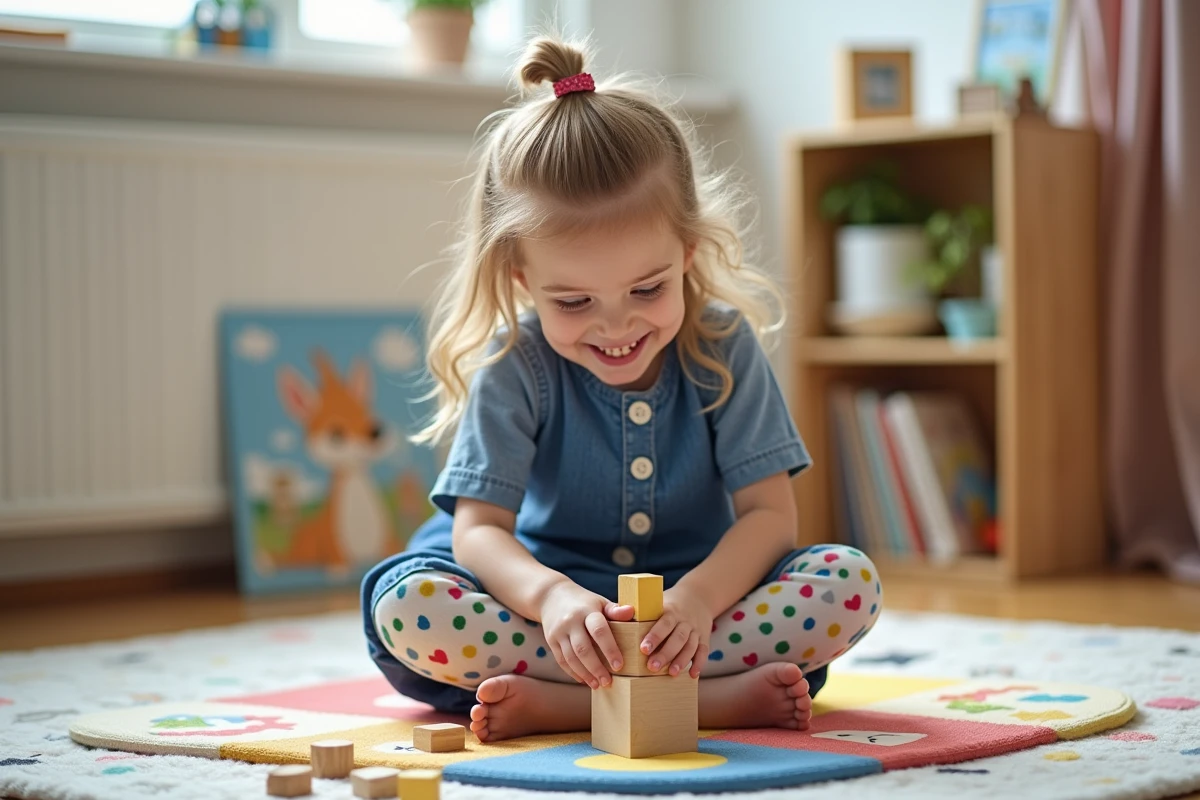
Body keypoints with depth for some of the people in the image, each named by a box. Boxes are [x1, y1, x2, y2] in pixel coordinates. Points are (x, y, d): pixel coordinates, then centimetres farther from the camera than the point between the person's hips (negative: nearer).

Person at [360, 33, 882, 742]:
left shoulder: (724, 347, -7)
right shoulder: (514, 366, -10)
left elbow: (770, 512, -11)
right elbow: (479, 529, -14)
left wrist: (699, 595, -34)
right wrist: (550, 596, -38)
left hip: (694, 599, 1)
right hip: (558, 600, -1)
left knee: (851, 584, -25)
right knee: (404, 605, -29)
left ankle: (556, 703, -32)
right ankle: (715, 695, -35)